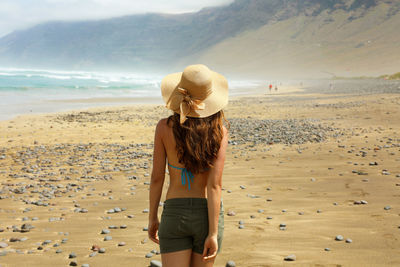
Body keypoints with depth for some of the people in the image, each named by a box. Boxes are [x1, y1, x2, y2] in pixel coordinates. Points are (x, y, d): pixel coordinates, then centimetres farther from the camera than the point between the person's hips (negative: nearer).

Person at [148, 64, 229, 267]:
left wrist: (152, 218, 9)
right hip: (207, 213, 1)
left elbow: (157, 177, -4)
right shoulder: (218, 131, -9)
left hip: (175, 213, -1)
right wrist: (213, 233, -11)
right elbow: (214, 184, -13)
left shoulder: (165, 127, -8)